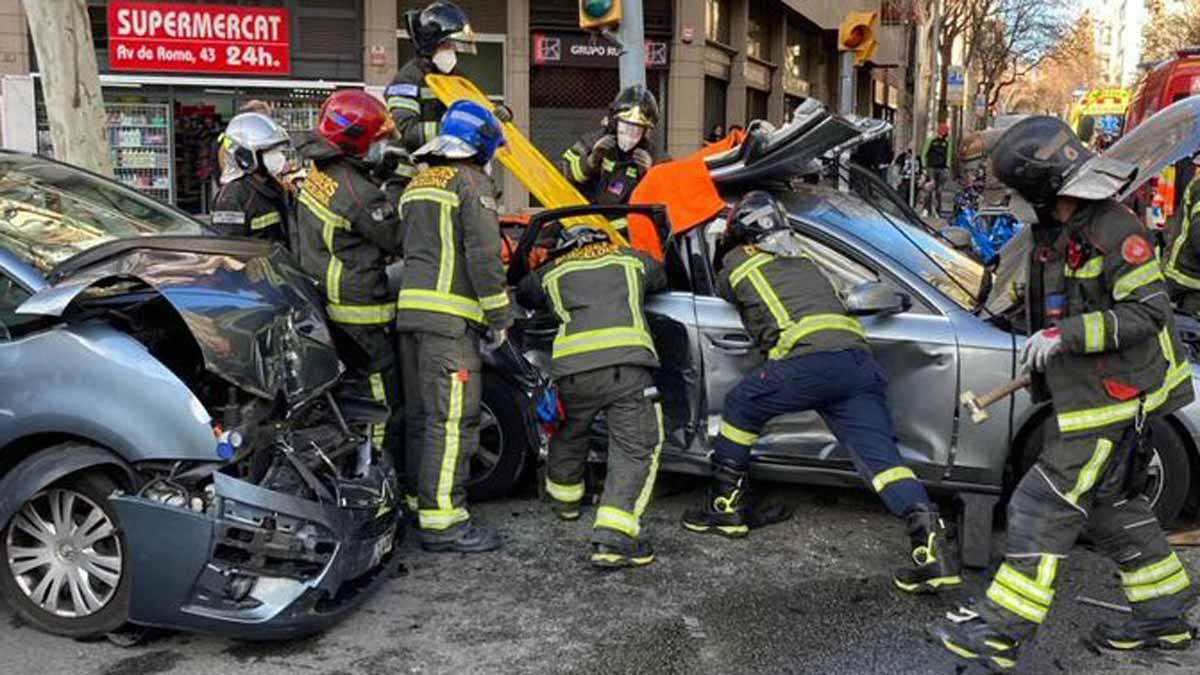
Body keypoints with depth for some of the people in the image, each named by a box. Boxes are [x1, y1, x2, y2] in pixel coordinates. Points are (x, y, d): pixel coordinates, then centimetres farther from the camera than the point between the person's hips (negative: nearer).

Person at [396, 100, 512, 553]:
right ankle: (441, 520, -10)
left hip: (410, 309, 9)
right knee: (452, 418, -9)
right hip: (448, 316, -9)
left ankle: (420, 500, 21)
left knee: (421, 415, 14)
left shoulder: (417, 184, 23)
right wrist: (499, 317, -5)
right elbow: (484, 256, -12)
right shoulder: (471, 181, -4)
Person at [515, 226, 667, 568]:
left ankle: (564, 498, 49)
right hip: (626, 364, -2)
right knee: (635, 450, -1)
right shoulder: (630, 259, 26)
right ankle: (613, 537, -14)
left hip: (573, 369, 2)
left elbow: (523, 293, 44)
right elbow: (660, 279, 46)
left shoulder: (551, 272, 25)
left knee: (569, 436, 27)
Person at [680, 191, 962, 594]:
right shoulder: (801, 255, 30)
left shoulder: (736, 262, 16)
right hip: (859, 356, 5)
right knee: (879, 454, 0)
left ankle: (728, 506, 23)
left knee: (740, 408, 17)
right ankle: (933, 542, -15)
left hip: (811, 358, -5)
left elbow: (721, 294, 35)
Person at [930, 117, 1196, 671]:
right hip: (1083, 395, 10)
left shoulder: (1114, 231, -20)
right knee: (1113, 504, 19)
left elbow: (1149, 311, -23)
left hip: (1113, 401, -10)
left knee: (1044, 507, -8)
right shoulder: (1055, 232, 10)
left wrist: (1065, 334, -28)